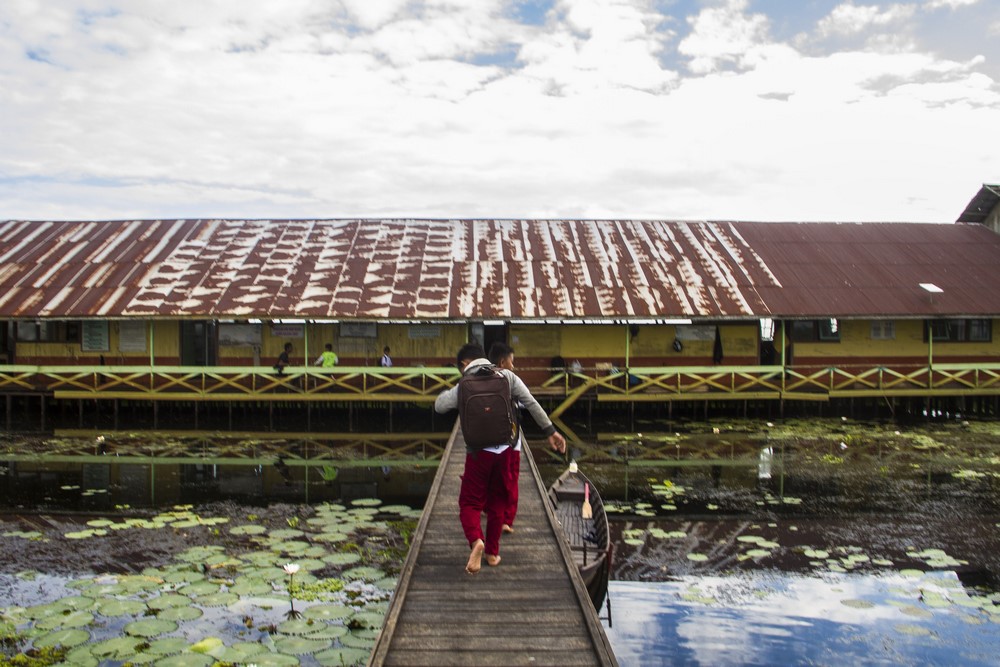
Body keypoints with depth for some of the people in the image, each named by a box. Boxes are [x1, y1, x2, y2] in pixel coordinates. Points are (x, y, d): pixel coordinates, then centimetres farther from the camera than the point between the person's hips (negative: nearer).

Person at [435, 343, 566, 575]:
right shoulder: (506, 375, 1)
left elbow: (439, 406, 1)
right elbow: (531, 403, -4)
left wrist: (448, 392, 21)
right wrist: (550, 431, -1)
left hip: (479, 450, -3)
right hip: (503, 448, 3)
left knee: (470, 502, 7)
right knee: (497, 503, 18)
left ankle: (476, 540, -20)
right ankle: (492, 552, 24)